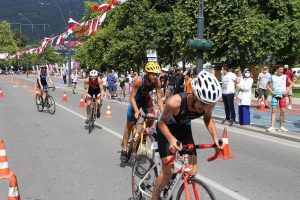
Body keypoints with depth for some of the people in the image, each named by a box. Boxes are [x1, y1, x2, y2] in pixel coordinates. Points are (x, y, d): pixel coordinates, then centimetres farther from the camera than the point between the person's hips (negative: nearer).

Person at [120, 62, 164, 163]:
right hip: (136, 99, -3)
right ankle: (124, 149, 8)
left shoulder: (157, 82, -26)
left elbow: (159, 98, -21)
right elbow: (132, 97, -32)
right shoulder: (139, 80, -36)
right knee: (129, 124, -1)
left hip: (146, 98, 3)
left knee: (151, 117, -21)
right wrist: (137, 111, -43)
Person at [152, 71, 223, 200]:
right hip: (167, 129, -5)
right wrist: (171, 139, -41)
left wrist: (215, 137, -16)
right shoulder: (175, 102, -39)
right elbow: (162, 123, -24)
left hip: (184, 129, 5)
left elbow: (208, 119, -3)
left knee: (192, 171, -2)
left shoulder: (208, 103, -26)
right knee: (168, 171, -14)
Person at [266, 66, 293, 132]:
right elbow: (268, 85, 7)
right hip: (275, 95, -1)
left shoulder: (285, 76, 4)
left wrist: (287, 91, -5)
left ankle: (281, 127, 13)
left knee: (283, 111, 1)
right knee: (274, 110, -5)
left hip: (282, 96, 1)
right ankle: (272, 127, -6)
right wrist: (271, 91, -7)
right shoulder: (272, 77, 4)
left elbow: (291, 84, 7)